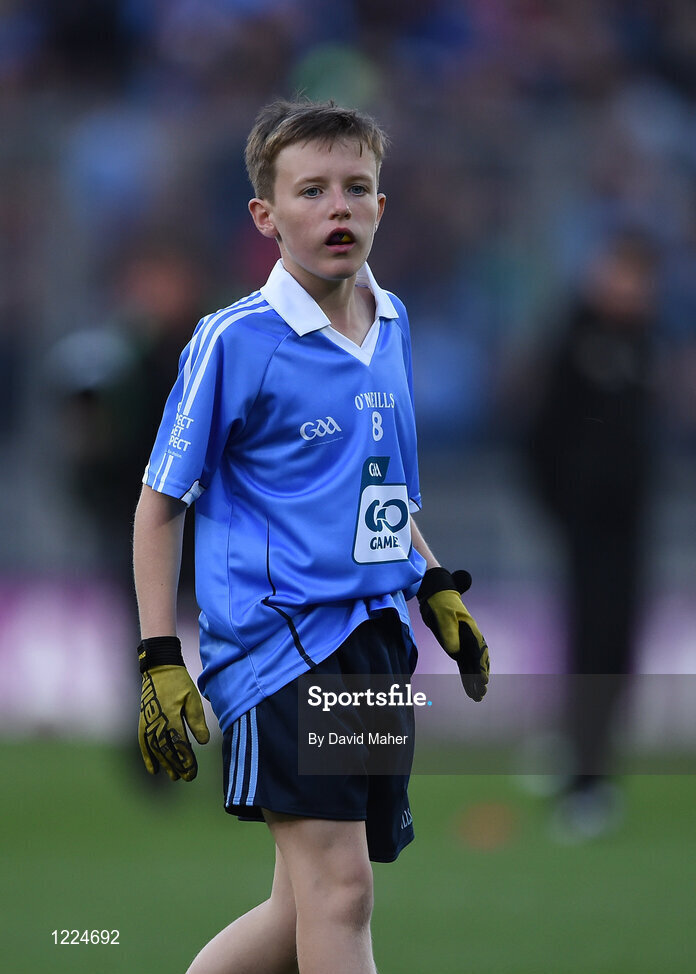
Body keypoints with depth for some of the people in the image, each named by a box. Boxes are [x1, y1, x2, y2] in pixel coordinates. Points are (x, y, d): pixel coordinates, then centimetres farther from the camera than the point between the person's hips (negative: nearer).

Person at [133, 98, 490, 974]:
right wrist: (160, 662, -8)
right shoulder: (235, 341, -8)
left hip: (375, 636, 7)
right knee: (338, 887, -17)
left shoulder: (390, 325, 12)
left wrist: (436, 590, 20)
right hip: (279, 637, -7)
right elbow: (160, 502, -3)